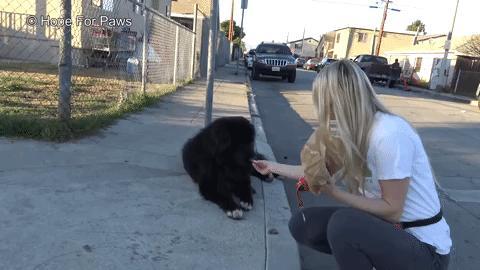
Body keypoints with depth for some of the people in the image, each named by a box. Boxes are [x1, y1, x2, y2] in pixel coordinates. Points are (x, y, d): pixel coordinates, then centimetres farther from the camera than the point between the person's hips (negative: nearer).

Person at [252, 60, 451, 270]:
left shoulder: (390, 134, -27)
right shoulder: (352, 132, -2)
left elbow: (392, 210, -21)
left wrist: (333, 192, -24)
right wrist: (273, 167, 20)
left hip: (423, 247, -7)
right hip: (382, 228, 7)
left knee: (343, 223, -33)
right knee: (301, 224, -3)